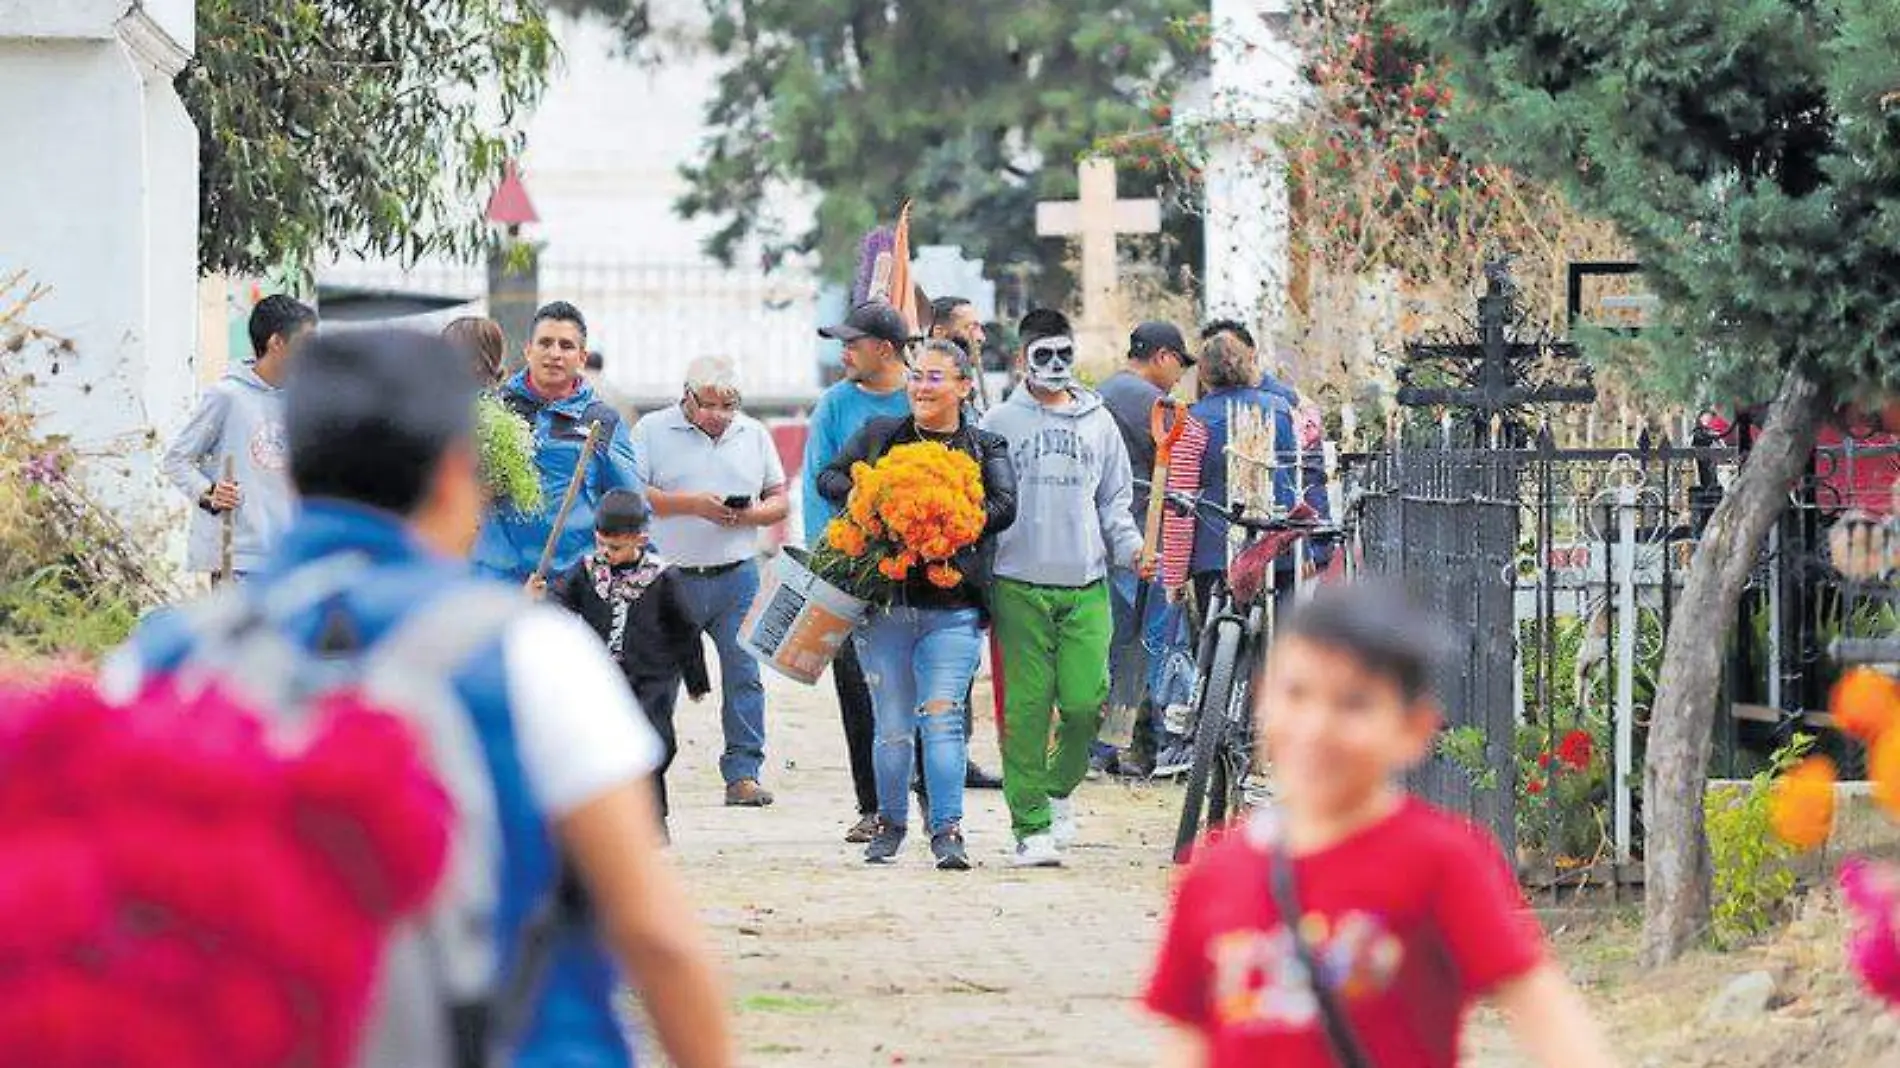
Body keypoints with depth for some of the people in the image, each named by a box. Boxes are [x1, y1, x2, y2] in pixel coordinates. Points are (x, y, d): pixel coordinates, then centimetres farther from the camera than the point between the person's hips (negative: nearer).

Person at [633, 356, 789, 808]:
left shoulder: (754, 435, 13)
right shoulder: (653, 431, 1)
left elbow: (779, 499, 15)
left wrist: (752, 515, -8)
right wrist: (691, 504, -17)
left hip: (737, 576, 3)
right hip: (671, 578, -3)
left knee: (744, 673, -3)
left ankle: (743, 773, 0)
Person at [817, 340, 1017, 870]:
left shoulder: (986, 448, 6)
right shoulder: (879, 436, 12)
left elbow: (1003, 507, -8)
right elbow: (829, 477, 11)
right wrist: (859, 497, -11)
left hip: (952, 610, -2)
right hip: (883, 602, 2)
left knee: (942, 717, -13)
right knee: (893, 726, 8)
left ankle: (948, 831, -12)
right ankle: (889, 823, 24)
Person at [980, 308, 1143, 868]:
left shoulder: (1098, 422, 16)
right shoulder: (1001, 423, 8)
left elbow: (1113, 501, 20)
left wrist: (1129, 544, 2)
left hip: (1085, 587, 2)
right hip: (1020, 585, -2)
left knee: (1086, 703, -7)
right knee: (1026, 708, -5)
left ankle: (1058, 789, 19)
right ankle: (1031, 826, -2)